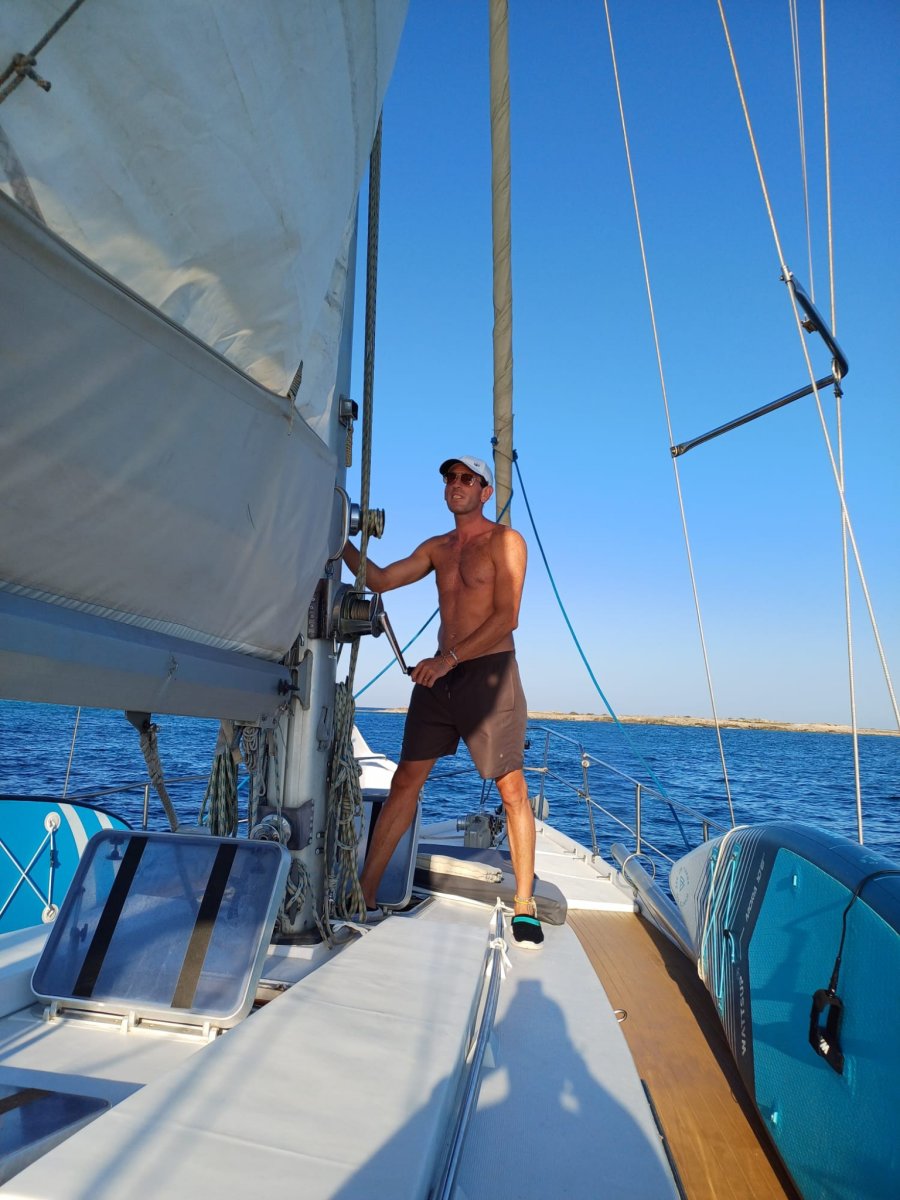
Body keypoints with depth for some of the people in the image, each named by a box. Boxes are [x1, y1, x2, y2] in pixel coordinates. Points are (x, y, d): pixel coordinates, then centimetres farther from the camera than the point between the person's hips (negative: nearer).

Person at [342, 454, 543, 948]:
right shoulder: (436, 548, 16)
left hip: (489, 671, -5)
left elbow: (506, 618, -12)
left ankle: (524, 908, 10)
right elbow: (380, 579, 11)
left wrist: (448, 659, -18)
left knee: (511, 789, -2)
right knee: (405, 781, 4)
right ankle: (365, 894, 12)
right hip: (439, 673, 6)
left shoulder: (505, 541, -2)